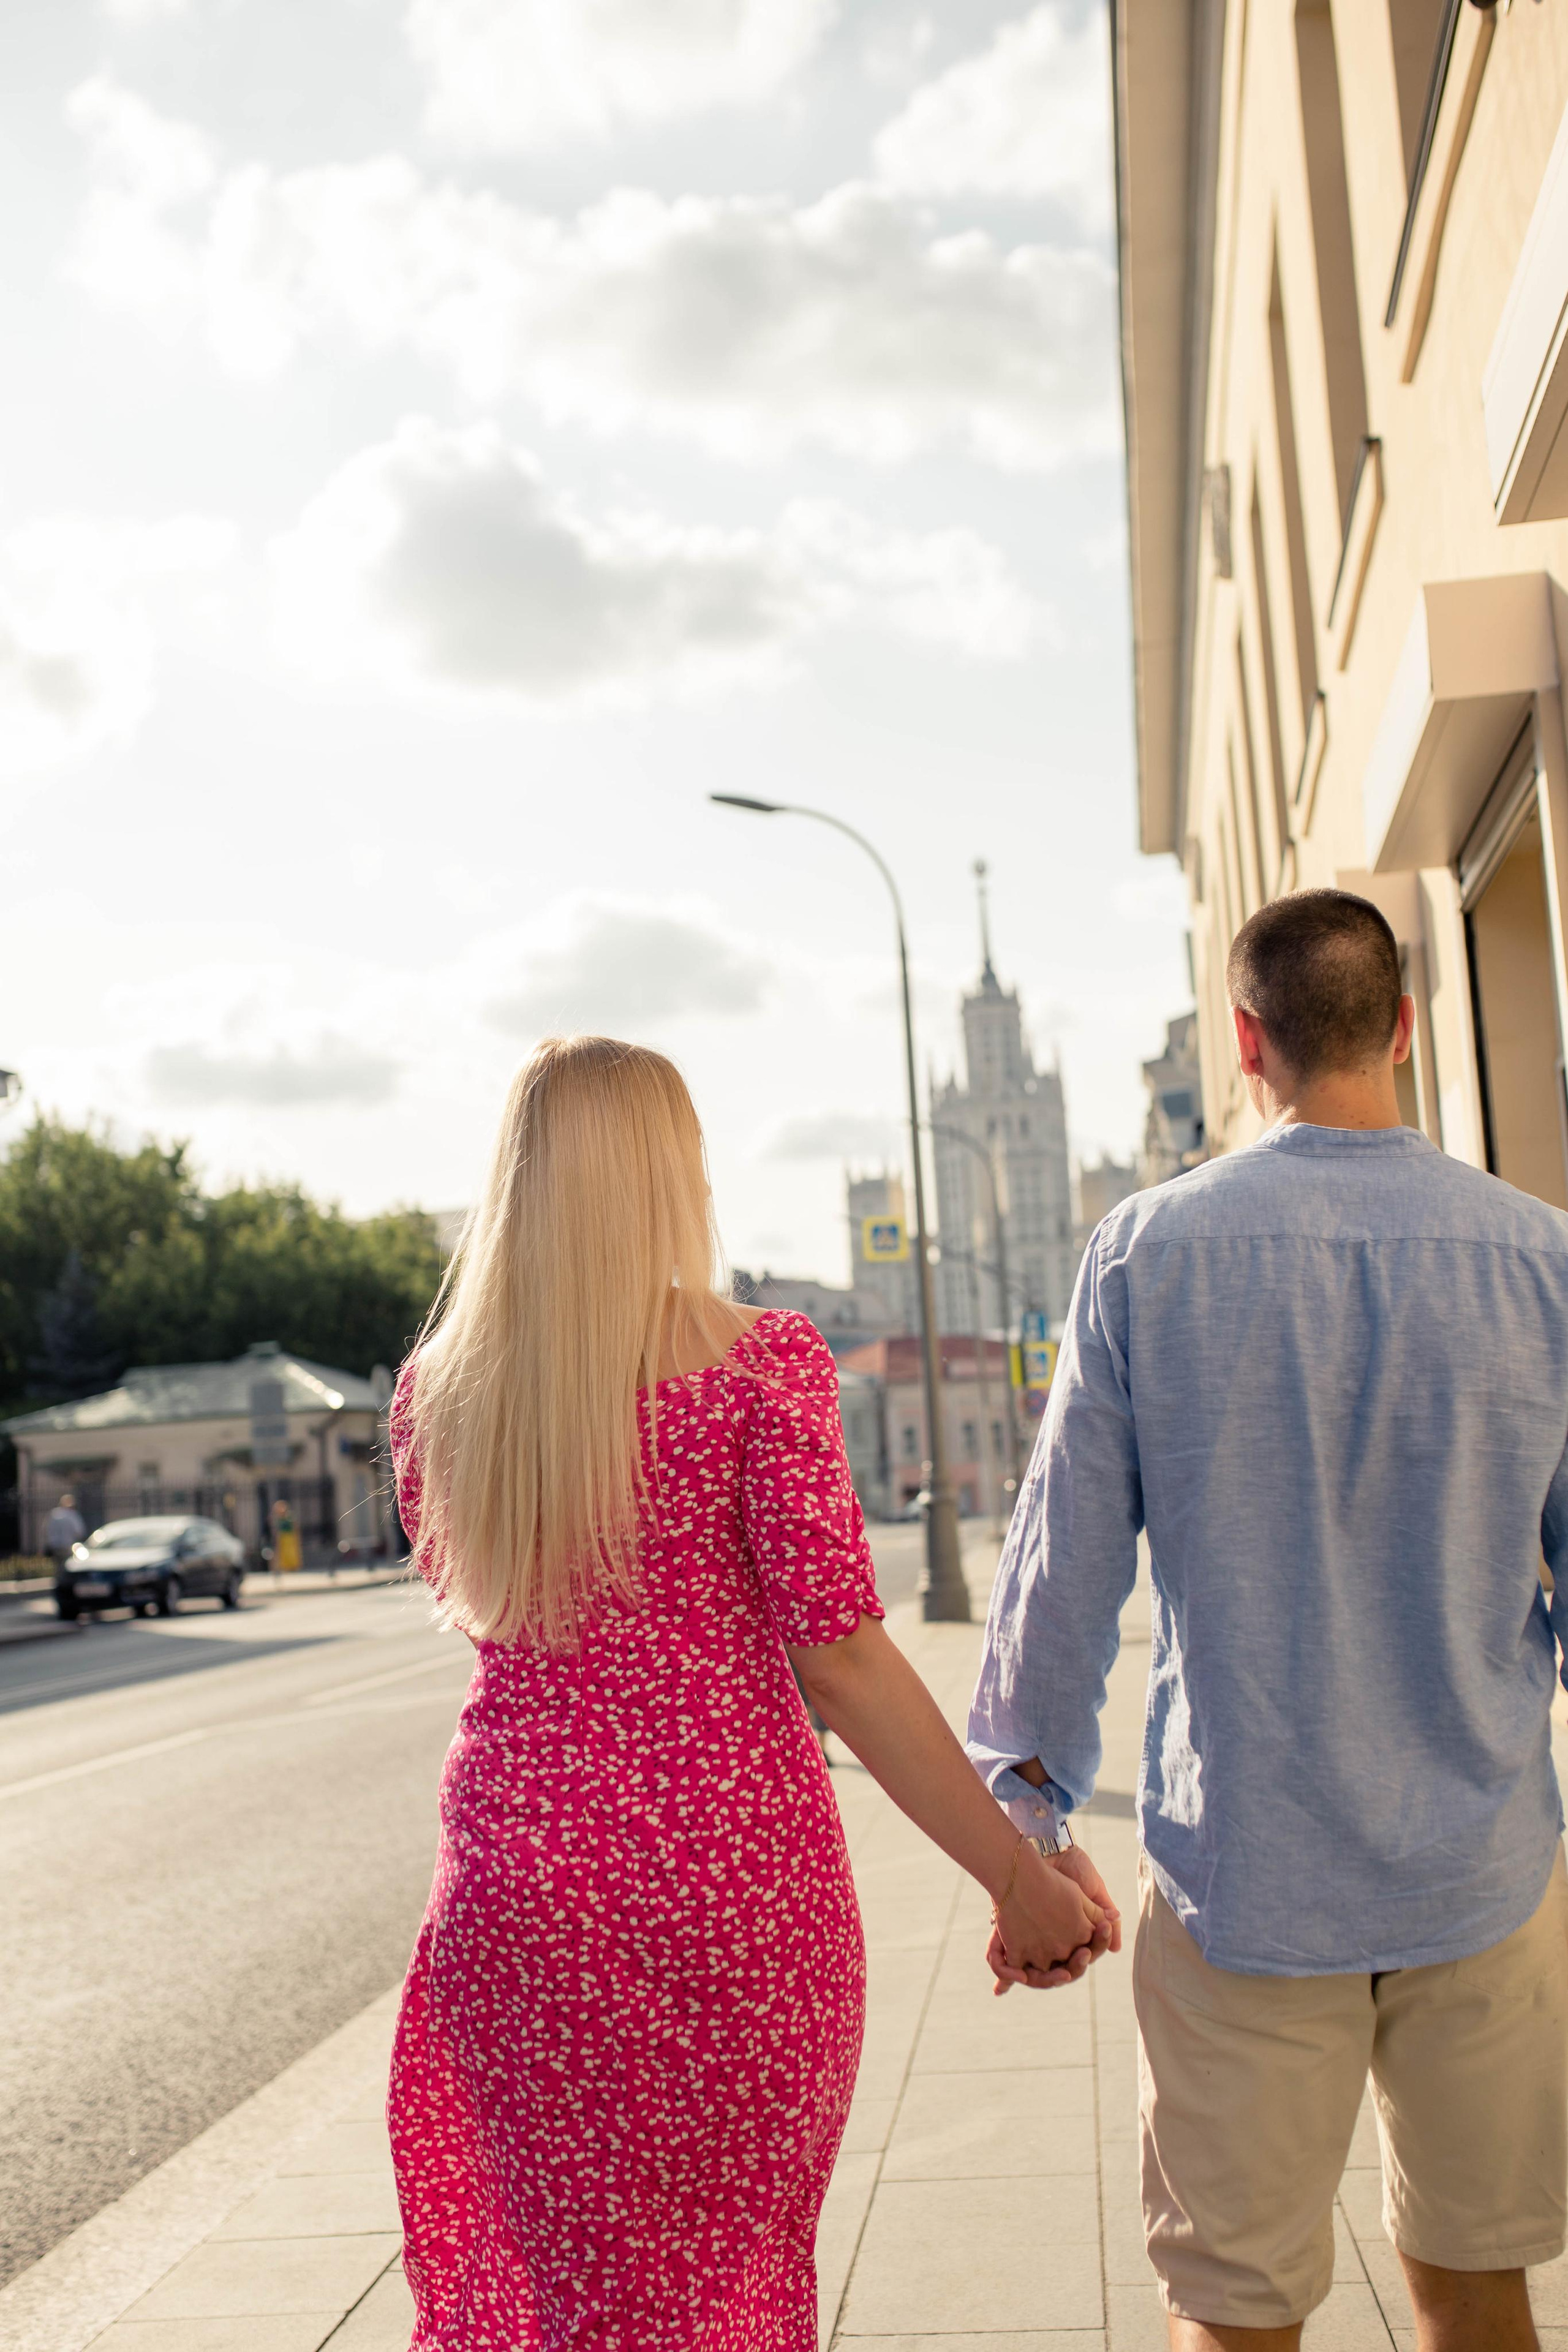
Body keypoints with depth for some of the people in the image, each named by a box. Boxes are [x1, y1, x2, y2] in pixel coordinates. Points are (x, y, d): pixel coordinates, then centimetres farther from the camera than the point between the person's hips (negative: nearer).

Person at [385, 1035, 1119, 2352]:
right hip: (734, 1862, -2)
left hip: (518, 1863, 3)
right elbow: (839, 1658, -15)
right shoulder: (758, 1364, -11)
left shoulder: (436, 1391, 1)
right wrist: (1021, 1878, -10)